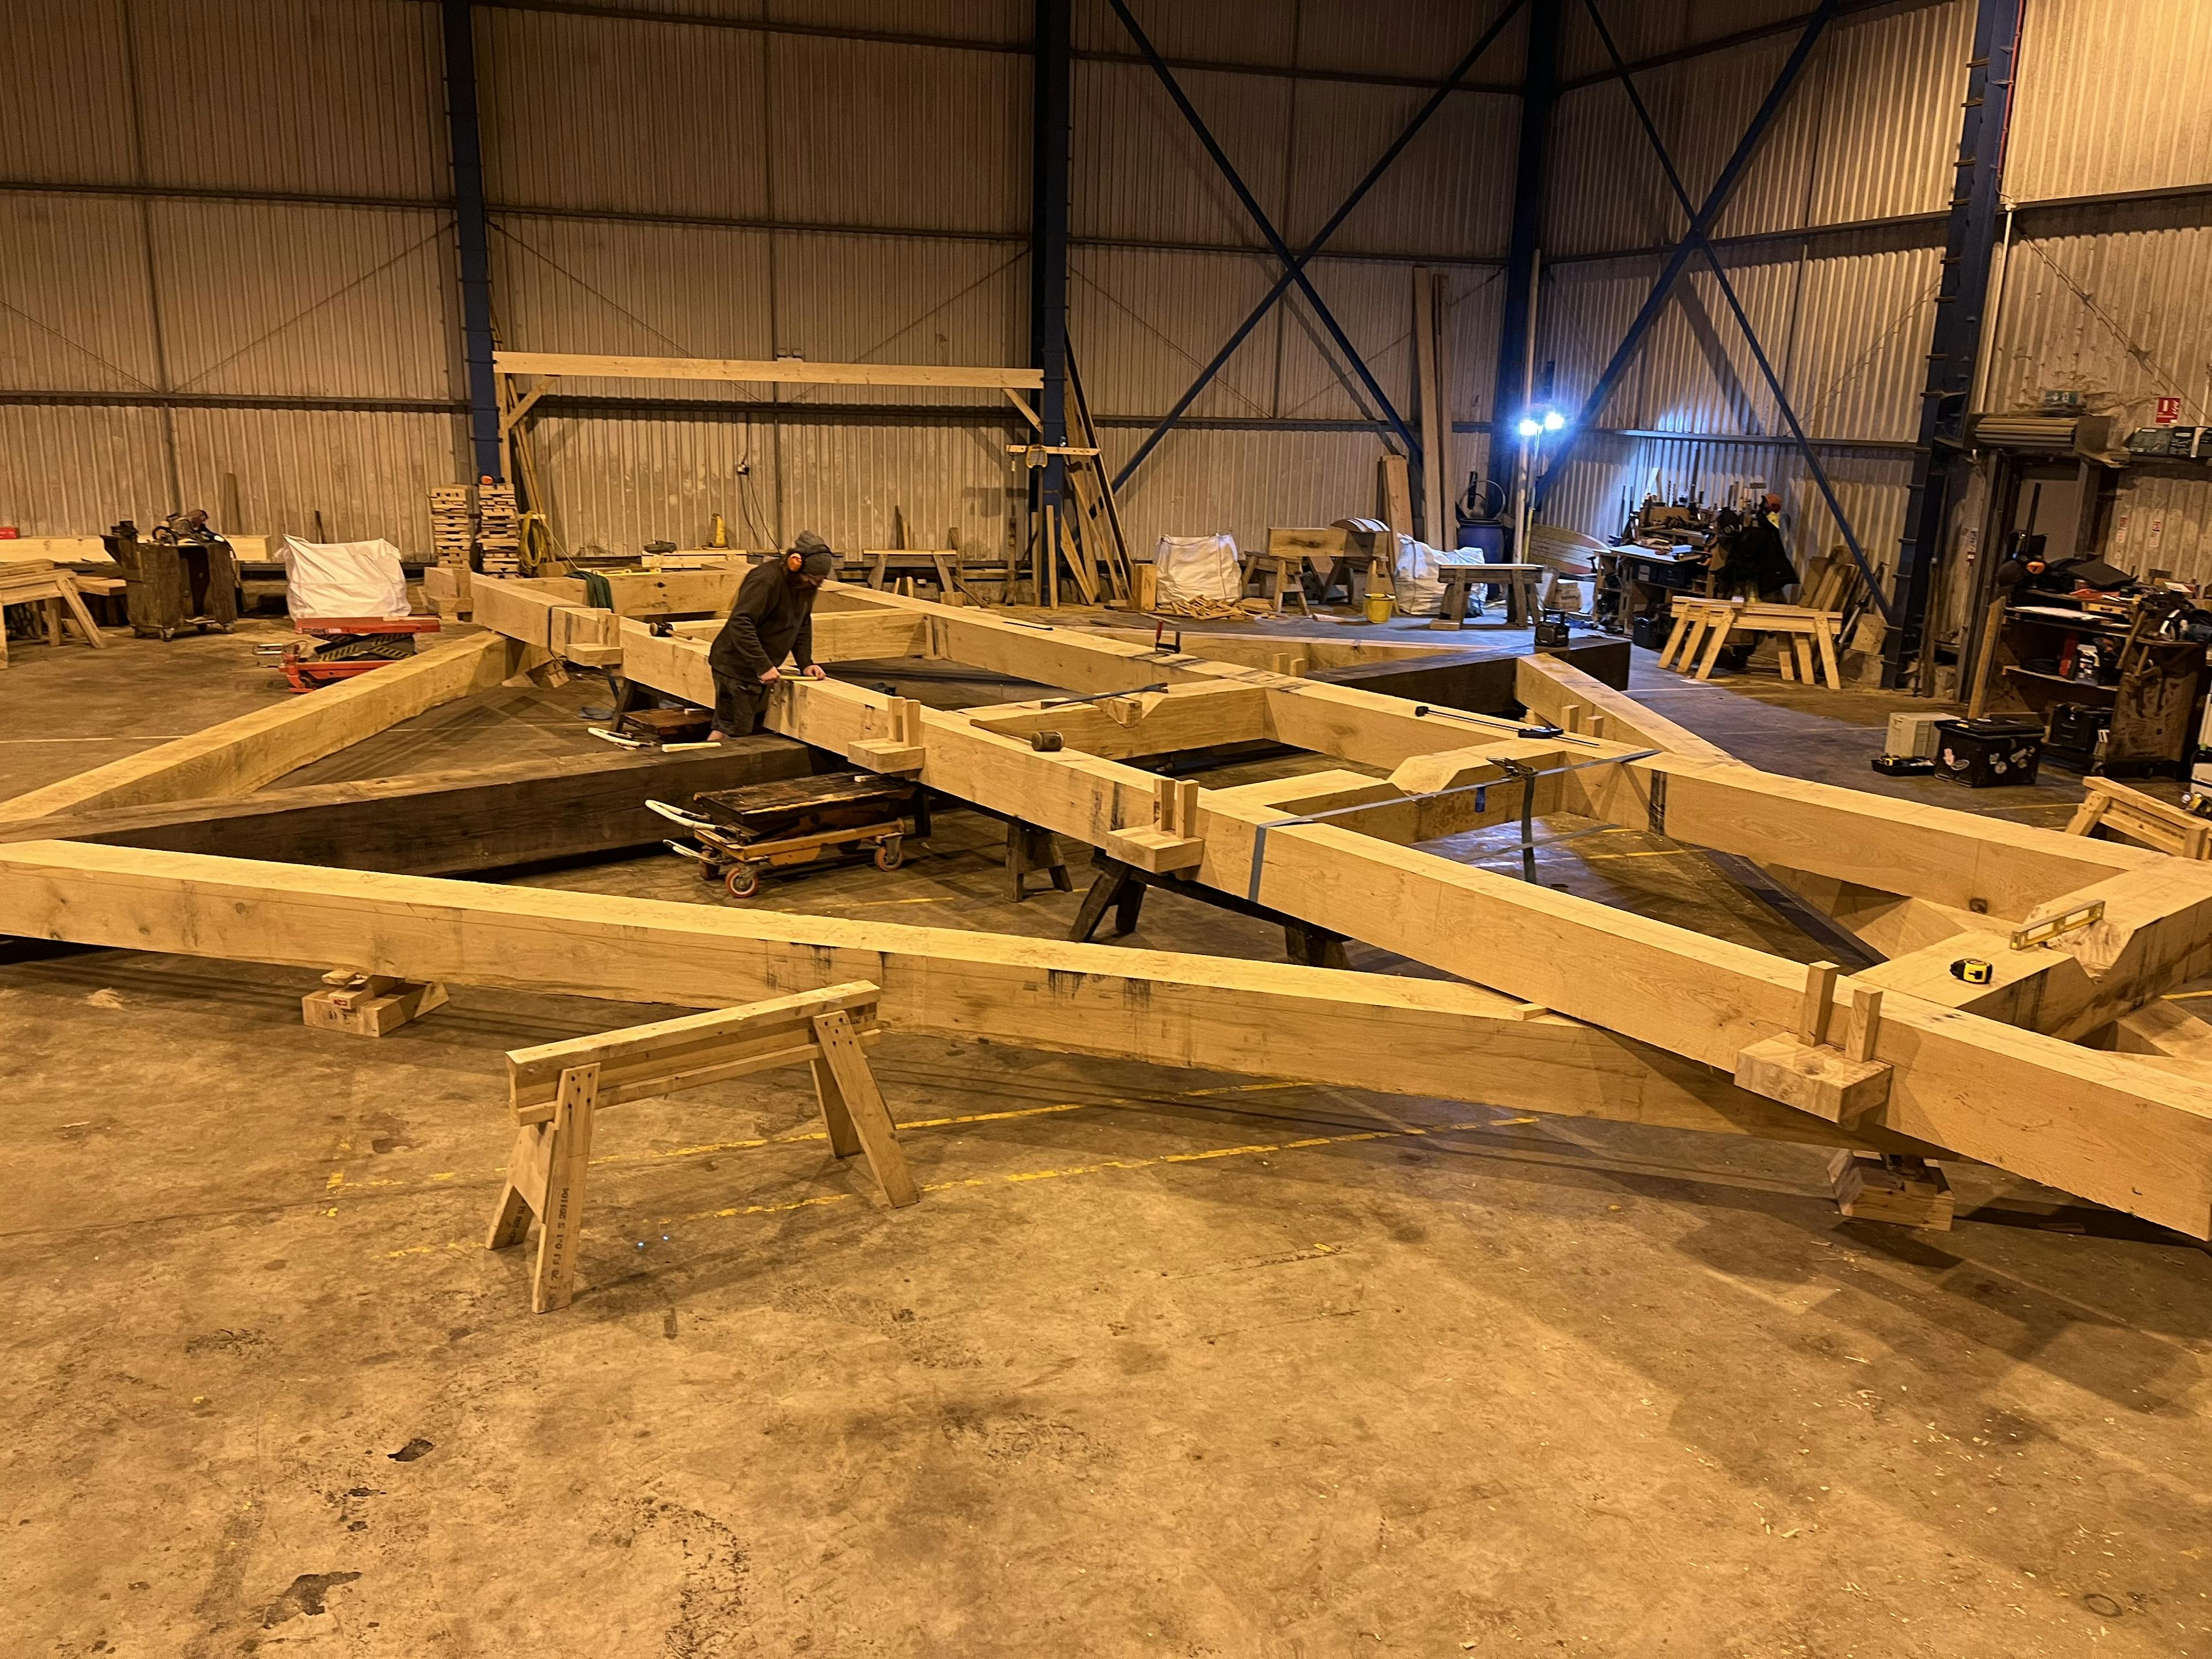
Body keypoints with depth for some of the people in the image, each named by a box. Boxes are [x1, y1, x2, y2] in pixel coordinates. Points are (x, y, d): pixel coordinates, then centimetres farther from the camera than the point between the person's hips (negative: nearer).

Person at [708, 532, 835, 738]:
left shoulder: (807, 585, 4)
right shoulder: (766, 580, -25)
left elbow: (803, 626, 14)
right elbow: (740, 624, -30)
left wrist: (806, 663, -1)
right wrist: (763, 666, -33)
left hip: (759, 669, 9)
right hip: (736, 668, -9)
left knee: (756, 730, 16)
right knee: (734, 734, -7)